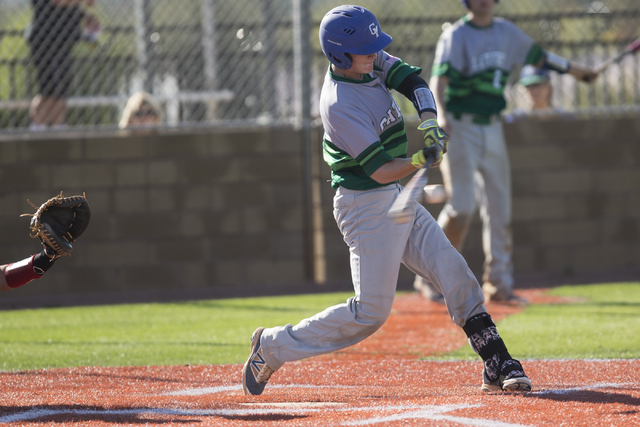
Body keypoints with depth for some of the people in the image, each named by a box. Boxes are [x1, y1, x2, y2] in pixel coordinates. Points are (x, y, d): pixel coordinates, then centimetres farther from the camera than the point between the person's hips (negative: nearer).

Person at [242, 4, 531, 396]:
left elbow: (412, 80, -2)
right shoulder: (340, 106, -25)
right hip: (366, 206, -9)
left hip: (396, 200, 9)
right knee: (370, 312, -7)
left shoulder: (369, 62, -1)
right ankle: (273, 346, 6)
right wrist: (421, 161, -38)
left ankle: (498, 367, 3)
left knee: (455, 274, 2)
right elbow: (380, 171, -24)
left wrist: (429, 122, -19)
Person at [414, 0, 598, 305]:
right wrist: (441, 115, -41)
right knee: (461, 208, -14)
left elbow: (536, 56, 27)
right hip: (460, 130, -6)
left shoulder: (506, 32, 10)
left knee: (499, 209, 4)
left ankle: (498, 284, 10)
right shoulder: (455, 36, -9)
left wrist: (573, 70, 37)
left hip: (493, 130, 6)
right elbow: (439, 79, -23)